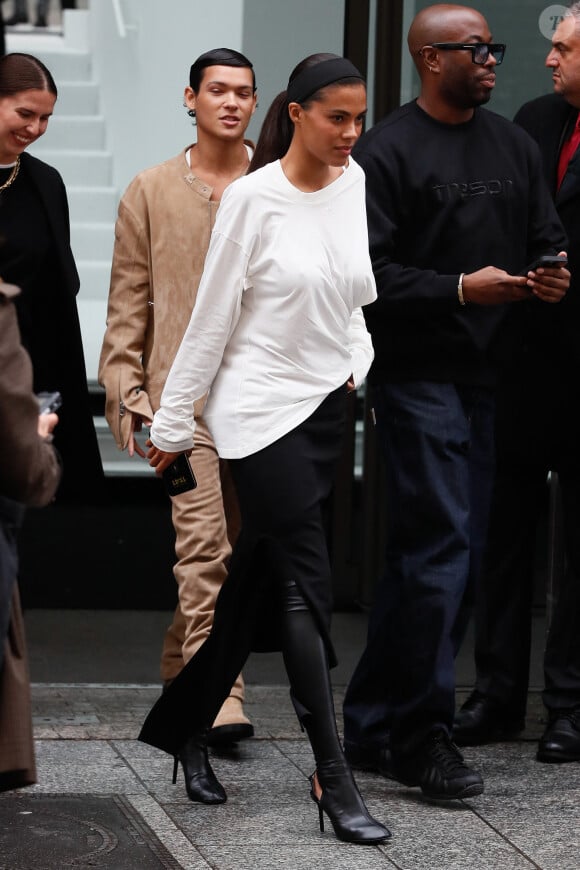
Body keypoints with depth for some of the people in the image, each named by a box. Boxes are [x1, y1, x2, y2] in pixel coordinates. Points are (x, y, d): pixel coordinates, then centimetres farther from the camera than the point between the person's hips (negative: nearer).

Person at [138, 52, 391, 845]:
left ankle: (185, 727, 27)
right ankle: (335, 781, -9)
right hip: (261, 408, -6)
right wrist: (174, 421, -2)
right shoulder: (254, 197, -12)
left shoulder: (353, 184, 5)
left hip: (325, 407, 6)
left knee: (258, 585, 11)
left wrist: (357, 361, 4)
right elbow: (212, 317, -7)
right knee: (308, 587, -10)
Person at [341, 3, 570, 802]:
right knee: (441, 549, -12)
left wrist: (552, 277, -2)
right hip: (416, 372, -7)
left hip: (482, 374, 7)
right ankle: (421, 734, -4)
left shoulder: (513, 146, 15)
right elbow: (366, 270, -13)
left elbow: (548, 239, 20)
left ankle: (374, 728, 20)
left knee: (436, 555, 10)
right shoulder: (387, 151, -7)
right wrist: (459, 289, -19)